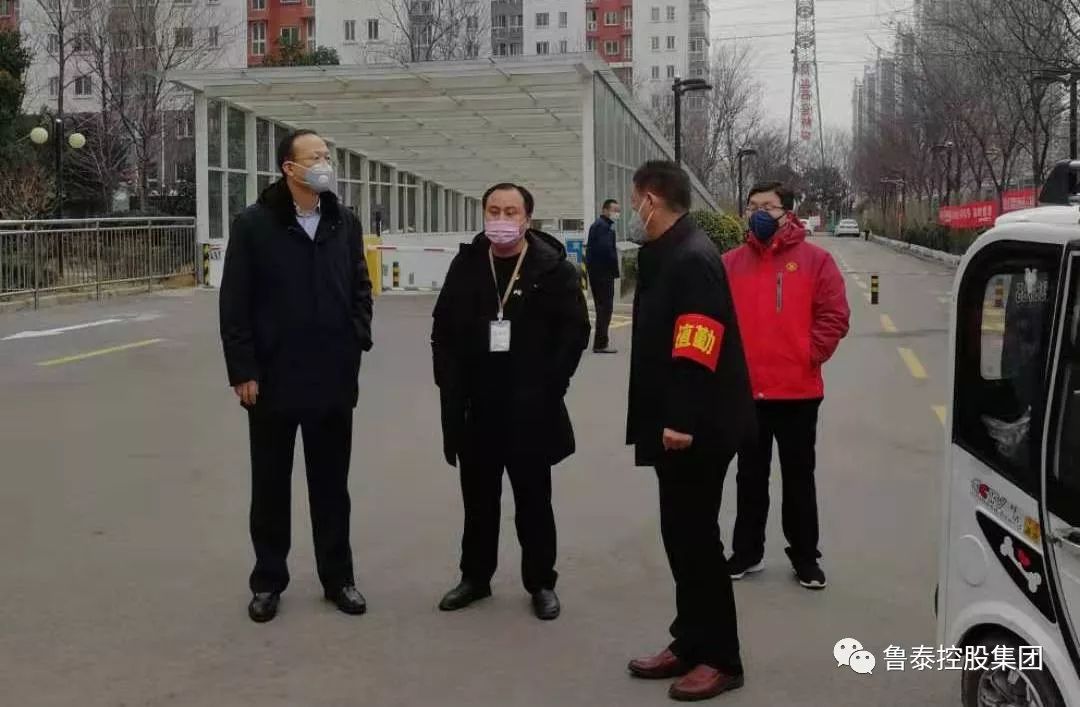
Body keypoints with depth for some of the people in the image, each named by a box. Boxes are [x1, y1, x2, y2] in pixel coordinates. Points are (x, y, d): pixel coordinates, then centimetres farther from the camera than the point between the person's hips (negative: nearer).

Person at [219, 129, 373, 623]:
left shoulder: (345, 223, 5)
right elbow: (234, 304, -7)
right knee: (270, 485, 9)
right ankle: (268, 581, 22)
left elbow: (360, 287, 13)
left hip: (334, 378, 3)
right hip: (273, 378, -3)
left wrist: (358, 341, 1)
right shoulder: (253, 225, -7)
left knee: (331, 484, 12)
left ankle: (337, 577, 24)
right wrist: (242, 371, -11)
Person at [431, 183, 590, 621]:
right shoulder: (466, 265, 5)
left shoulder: (553, 268, -4)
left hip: (531, 408, -3)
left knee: (533, 501, 6)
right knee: (478, 499, 13)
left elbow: (575, 330, -5)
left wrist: (549, 386, -10)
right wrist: (450, 387, 0)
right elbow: (443, 331, 8)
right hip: (475, 407, 3)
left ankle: (541, 582, 18)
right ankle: (475, 577, 26)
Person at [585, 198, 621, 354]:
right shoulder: (604, 226, -14)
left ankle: (599, 343, 19)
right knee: (605, 308, -7)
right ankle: (600, 344, -6)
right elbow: (606, 249, -25)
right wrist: (615, 270, -16)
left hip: (596, 272, 10)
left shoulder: (597, 225, 18)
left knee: (602, 308, 15)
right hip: (604, 272, -10)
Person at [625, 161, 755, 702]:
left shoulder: (693, 259, -17)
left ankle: (720, 658, 6)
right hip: (676, 424, 10)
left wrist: (682, 421, -29)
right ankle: (690, 644, 24)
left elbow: (695, 351, -26)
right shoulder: (665, 256, 16)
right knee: (682, 536, 14)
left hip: (698, 428, -10)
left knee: (697, 539, -3)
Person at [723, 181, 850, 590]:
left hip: (798, 391, -2)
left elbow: (834, 315, -5)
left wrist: (810, 355, -11)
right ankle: (747, 552, 25)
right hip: (744, 390, 3)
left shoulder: (815, 260, -3)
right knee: (750, 477, 14)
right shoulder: (731, 262, 5)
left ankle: (805, 557, 20)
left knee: (799, 478, 8)